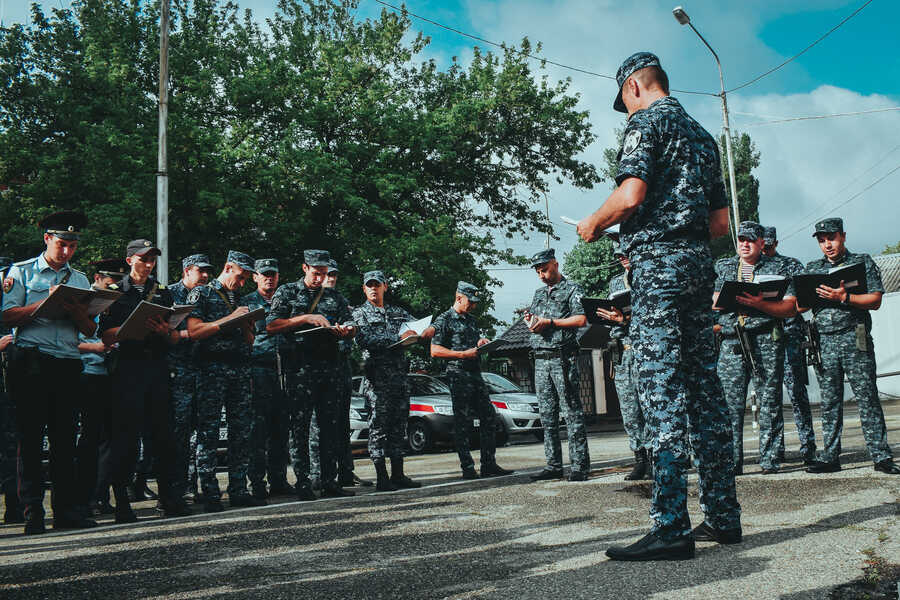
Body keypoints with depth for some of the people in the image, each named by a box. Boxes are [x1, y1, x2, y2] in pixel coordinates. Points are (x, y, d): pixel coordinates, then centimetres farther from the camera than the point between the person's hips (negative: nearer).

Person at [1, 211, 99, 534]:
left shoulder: (79, 279, 17)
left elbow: (91, 330, 11)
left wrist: (73, 308, -8)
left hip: (68, 363, 3)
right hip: (31, 361, -3)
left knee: (65, 438, 3)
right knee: (30, 436, -1)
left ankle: (66, 510, 7)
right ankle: (33, 514, 4)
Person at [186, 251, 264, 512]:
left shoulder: (241, 300, 21)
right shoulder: (201, 293, 3)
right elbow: (194, 332, -9)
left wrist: (246, 323, 0)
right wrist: (229, 319, -11)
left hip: (241, 369, 6)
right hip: (212, 369, -6)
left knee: (242, 431, 4)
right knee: (208, 432, -5)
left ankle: (238, 490, 11)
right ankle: (210, 494, -1)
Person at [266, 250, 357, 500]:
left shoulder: (335, 296, 18)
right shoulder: (287, 292, 7)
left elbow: (352, 328, 17)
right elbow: (271, 326, -4)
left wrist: (345, 332, -8)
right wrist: (307, 318, -12)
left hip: (330, 364, 4)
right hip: (299, 364, -4)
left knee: (330, 423, 5)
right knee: (300, 423, -4)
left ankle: (329, 481, 11)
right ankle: (303, 483, 2)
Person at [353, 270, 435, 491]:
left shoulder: (398, 312, 20)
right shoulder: (360, 314, 4)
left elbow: (417, 326, 18)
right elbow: (364, 340, -12)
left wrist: (428, 330, -8)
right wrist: (398, 337, -17)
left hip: (400, 375, 5)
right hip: (378, 375, -5)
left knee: (399, 423, 8)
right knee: (379, 424, -6)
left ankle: (398, 474, 14)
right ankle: (382, 478, -2)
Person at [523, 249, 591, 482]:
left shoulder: (571, 289, 2)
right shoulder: (538, 293, 23)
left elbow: (581, 319, -9)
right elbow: (531, 319, 27)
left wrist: (550, 322, -12)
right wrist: (530, 320, 3)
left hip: (562, 357, -7)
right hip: (541, 359, 7)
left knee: (573, 411, -7)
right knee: (547, 414, 6)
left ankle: (580, 465, -5)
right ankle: (554, 465, 11)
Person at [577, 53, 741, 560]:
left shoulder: (648, 121, -1)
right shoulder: (701, 133, 24)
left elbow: (632, 194, -17)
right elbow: (722, 220, 22)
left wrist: (593, 224, 0)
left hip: (658, 265, -8)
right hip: (699, 264, 9)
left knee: (662, 391, -11)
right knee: (704, 386, 9)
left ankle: (672, 528, -12)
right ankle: (723, 516, 13)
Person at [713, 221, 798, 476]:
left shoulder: (776, 268, 9)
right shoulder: (722, 267, 18)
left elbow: (791, 308, 0)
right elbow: (712, 302, 15)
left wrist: (760, 304, -14)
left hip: (767, 341, -1)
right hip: (731, 341, 2)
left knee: (769, 402, 0)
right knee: (730, 403, -3)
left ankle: (770, 460, 6)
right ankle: (731, 462, 1)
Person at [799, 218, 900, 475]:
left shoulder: (863, 262, 7)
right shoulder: (811, 268, 16)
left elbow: (875, 300, -3)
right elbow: (801, 304, 12)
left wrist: (844, 297, -16)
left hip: (855, 340, -3)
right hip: (824, 341, 3)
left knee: (867, 397, -3)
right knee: (829, 401, 5)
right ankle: (830, 456, 9)